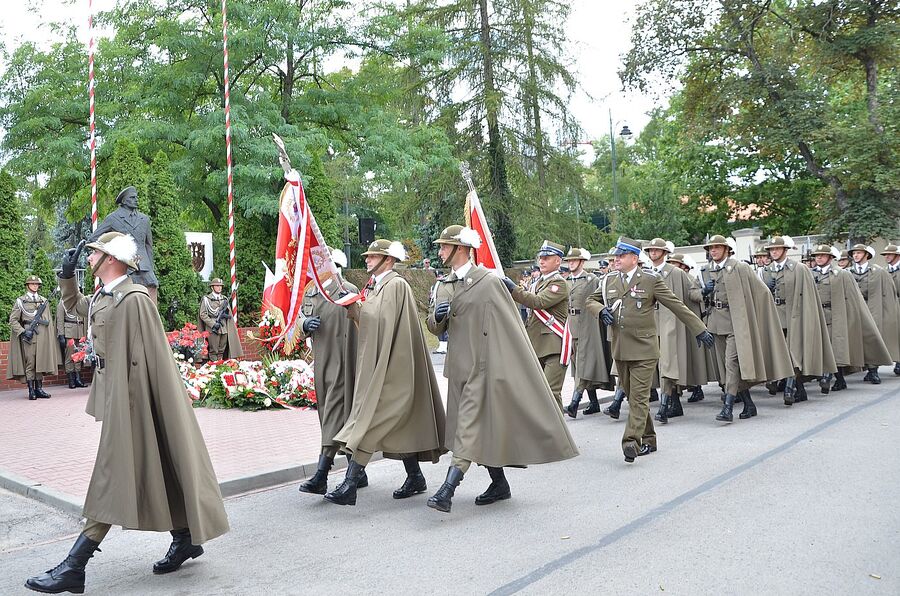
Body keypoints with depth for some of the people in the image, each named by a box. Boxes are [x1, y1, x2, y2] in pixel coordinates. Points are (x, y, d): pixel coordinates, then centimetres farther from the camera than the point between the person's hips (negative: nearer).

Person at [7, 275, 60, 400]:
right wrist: (22, 332, -9)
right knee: (30, 363, -4)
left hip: (42, 335, 3)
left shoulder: (44, 301, 15)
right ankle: (31, 390, -1)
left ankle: (39, 388, 10)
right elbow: (13, 320, 1)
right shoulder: (20, 301, 5)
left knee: (41, 362, 3)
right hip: (28, 335, -3)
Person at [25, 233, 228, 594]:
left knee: (114, 478, -4)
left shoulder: (133, 299, -18)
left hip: (129, 401, -10)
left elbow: (144, 360, -20)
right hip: (114, 398, 10)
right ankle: (185, 540, 25)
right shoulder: (102, 297, 11)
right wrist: (67, 275, 16)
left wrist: (124, 405, -19)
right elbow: (73, 305, 33)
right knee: (151, 470, 14)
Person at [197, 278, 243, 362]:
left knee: (222, 351, 8)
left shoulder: (225, 299, 16)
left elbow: (230, 315, 20)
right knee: (213, 351, -3)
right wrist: (213, 324, -14)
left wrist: (226, 315, -4)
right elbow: (202, 314, -5)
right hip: (213, 329, -5)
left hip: (224, 329, 5)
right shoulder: (206, 299, 1)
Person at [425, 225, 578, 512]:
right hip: (460, 365, 7)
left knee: (469, 425, -11)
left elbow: (510, 325, -4)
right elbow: (434, 328, 11)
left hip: (484, 364, -7)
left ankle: (447, 490, -14)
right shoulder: (444, 287, 11)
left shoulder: (489, 281, -8)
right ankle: (499, 485, 27)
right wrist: (437, 316, -11)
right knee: (481, 425, 14)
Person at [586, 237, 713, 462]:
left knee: (639, 397, -10)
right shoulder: (609, 281, 9)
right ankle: (648, 440, 26)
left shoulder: (651, 280, -4)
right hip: (620, 350, 6)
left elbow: (677, 305, -1)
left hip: (643, 350, -5)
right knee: (632, 396, 13)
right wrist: (601, 310, -2)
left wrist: (699, 330, 0)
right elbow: (590, 300, 21)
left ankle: (632, 442, -14)